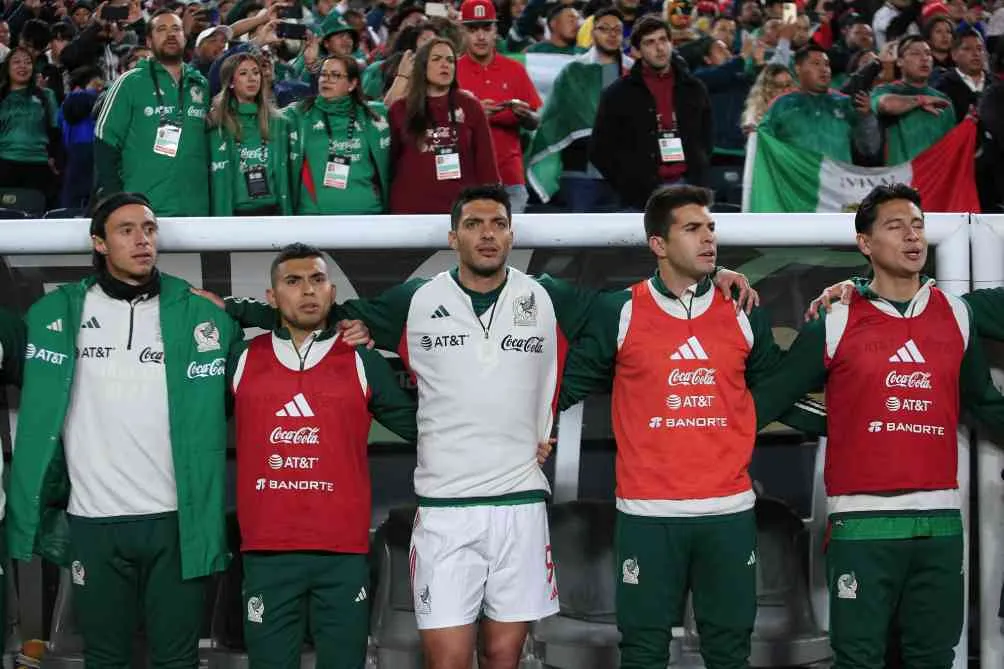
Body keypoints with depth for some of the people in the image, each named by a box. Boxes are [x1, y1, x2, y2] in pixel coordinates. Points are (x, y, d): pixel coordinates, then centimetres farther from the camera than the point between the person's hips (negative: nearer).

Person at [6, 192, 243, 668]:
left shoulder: (197, 315, 2)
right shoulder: (58, 312, 4)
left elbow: (213, 412, 5)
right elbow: (39, 416, 5)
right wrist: (43, 503, 0)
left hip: (177, 519, -1)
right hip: (93, 521, 1)